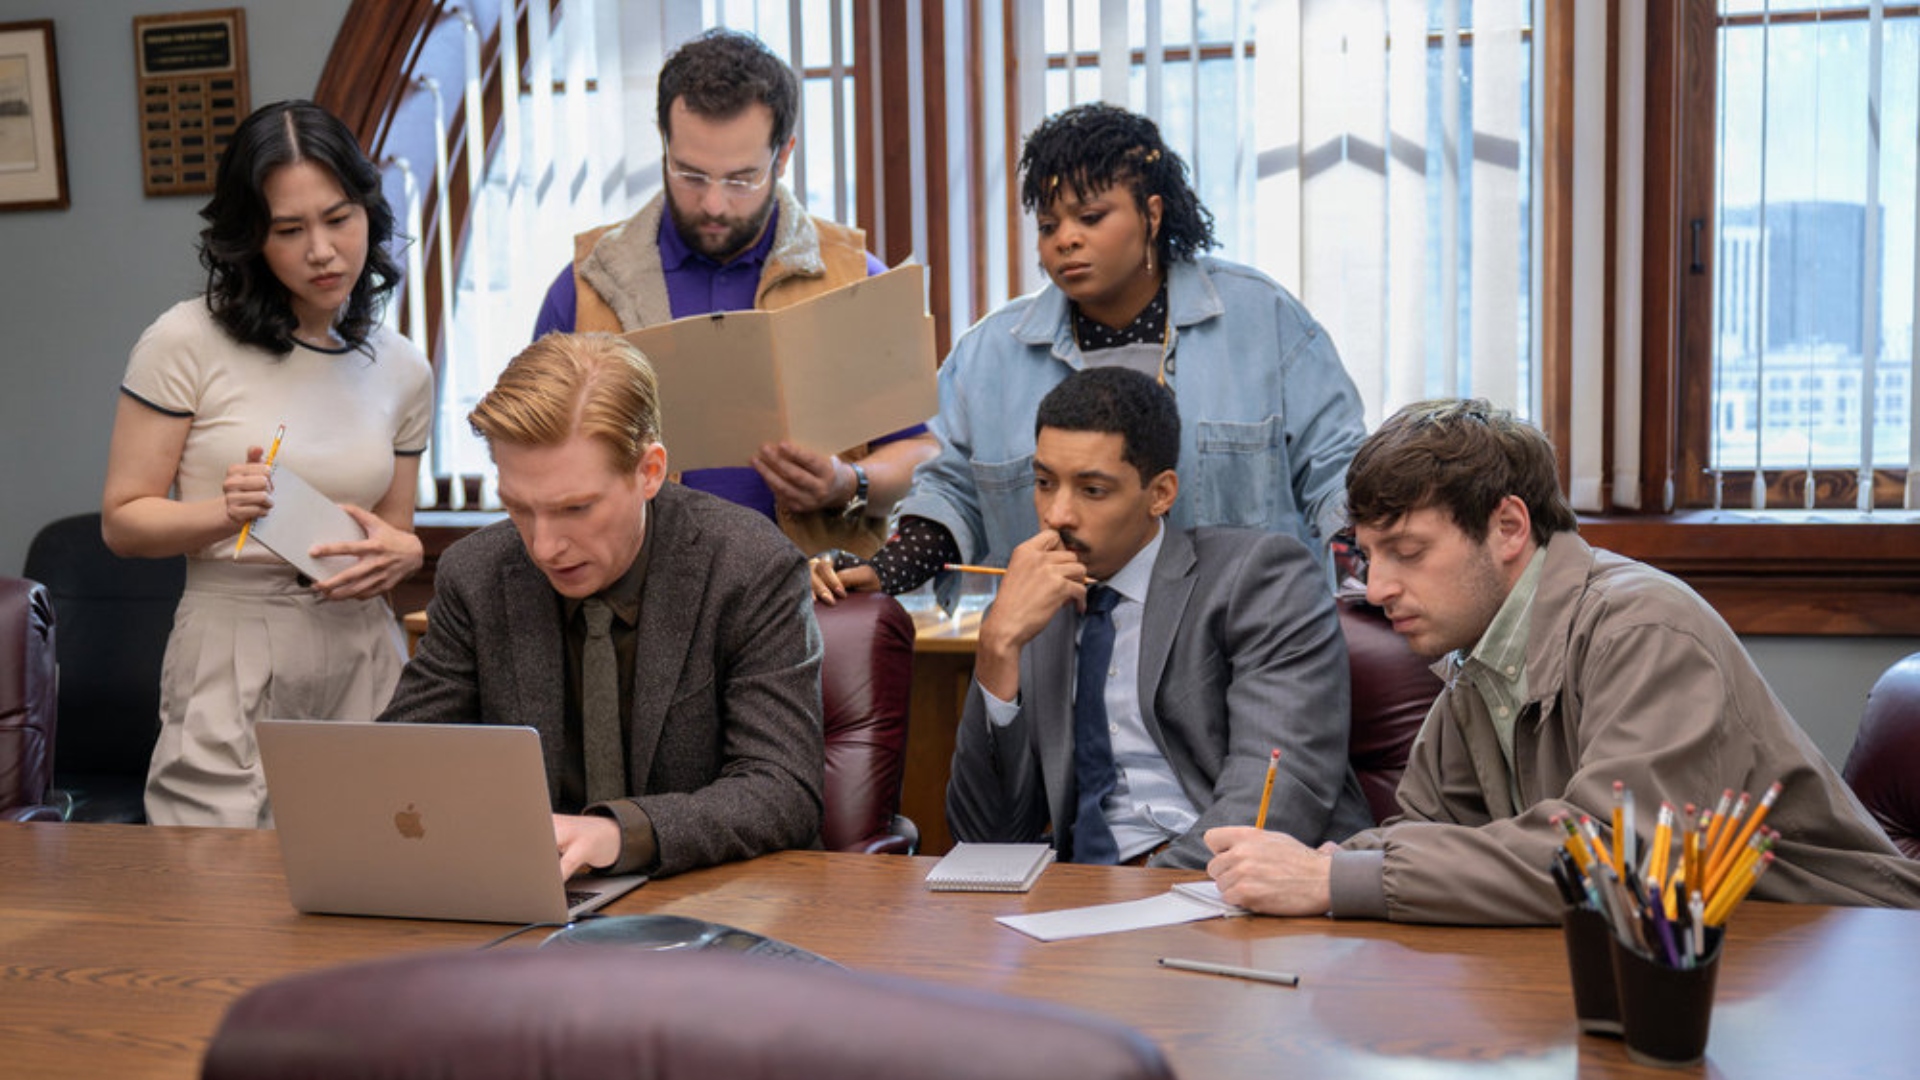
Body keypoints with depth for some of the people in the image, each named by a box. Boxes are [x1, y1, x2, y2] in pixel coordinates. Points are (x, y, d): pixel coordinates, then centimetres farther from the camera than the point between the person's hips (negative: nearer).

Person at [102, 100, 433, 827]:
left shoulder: (402, 371, 9)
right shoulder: (187, 344, -3)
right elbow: (122, 520, -1)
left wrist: (398, 554, -6)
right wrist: (225, 512, -18)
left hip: (362, 662, 3)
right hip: (233, 661, -3)